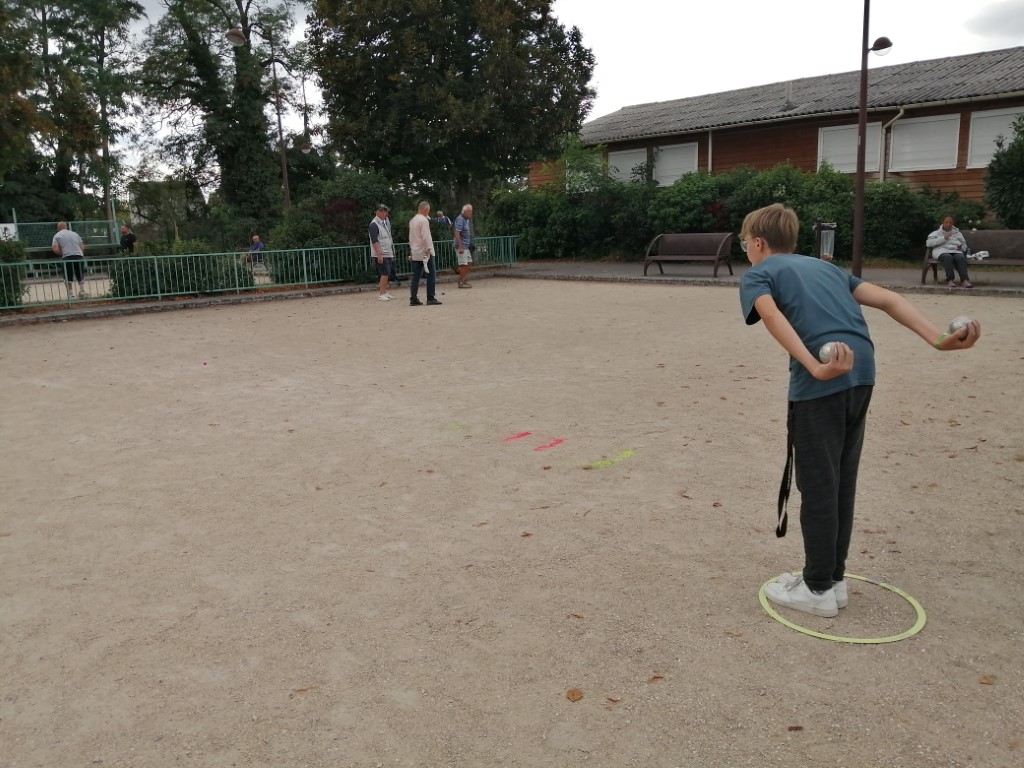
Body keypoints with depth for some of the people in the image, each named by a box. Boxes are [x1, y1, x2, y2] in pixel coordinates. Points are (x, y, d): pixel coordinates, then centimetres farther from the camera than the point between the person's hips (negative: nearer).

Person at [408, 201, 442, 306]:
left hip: (415, 253, 8)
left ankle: (413, 299, 6)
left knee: (416, 276, 7)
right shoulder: (424, 220, -12)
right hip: (425, 252, -8)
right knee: (431, 275, -3)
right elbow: (426, 236, -18)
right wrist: (428, 249, -17)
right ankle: (430, 298, -5)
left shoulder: (412, 220, 14)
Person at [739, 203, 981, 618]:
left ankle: (819, 589, 16)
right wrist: (939, 339, 5)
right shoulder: (825, 266, 29)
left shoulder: (757, 275, 10)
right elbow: (887, 299, 16)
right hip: (862, 370, 7)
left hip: (820, 381, -7)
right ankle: (834, 578, 29)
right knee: (841, 481, 17)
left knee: (817, 484, 4)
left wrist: (815, 366, -26)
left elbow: (773, 316, -13)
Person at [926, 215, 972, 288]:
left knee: (961, 258, -34)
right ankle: (950, 280, -47)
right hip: (942, 251, -2)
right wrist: (943, 238, -5)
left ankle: (964, 280, -49)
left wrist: (961, 247, 2)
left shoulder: (958, 233, 29)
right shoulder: (936, 233, 20)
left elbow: (964, 245, 28)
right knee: (948, 257, -39)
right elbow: (928, 243, 2)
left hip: (956, 251, 2)